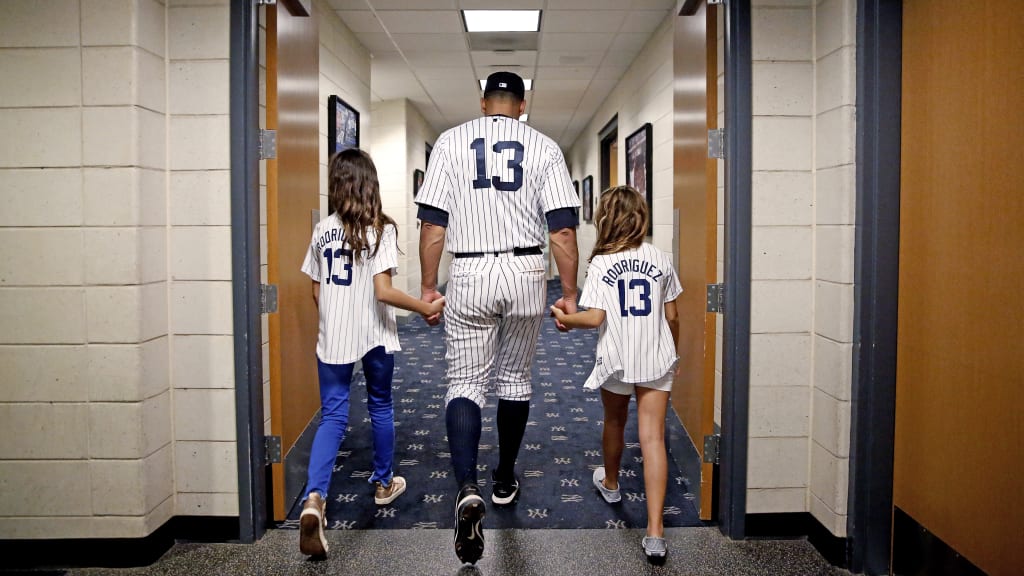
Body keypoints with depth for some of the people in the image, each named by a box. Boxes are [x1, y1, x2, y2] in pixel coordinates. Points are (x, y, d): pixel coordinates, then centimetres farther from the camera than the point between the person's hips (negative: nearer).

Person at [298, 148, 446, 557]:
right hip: (375, 336, -2)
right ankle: (383, 483, 34)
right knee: (380, 406, 17)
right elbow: (383, 292, -18)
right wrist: (427, 307, -9)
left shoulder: (322, 230, 3)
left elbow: (316, 293, 7)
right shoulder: (380, 230, -10)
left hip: (332, 338, 3)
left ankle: (314, 499, -17)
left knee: (332, 416, 3)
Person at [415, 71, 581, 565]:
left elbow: (433, 224, -2)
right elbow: (563, 229, -4)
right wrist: (569, 294, 2)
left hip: (469, 275, -1)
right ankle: (504, 480, 30)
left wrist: (428, 288, 4)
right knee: (515, 378, 17)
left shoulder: (451, 141, 2)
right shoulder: (543, 147, 3)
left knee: (465, 382, 3)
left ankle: (468, 489, -17)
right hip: (526, 273, 2)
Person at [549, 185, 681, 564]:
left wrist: (563, 317, 0)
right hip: (657, 361, 1)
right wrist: (673, 352, 19)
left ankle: (610, 483, 49)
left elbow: (594, 318, -17)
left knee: (614, 424, 23)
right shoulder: (660, 260, 0)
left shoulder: (600, 264, -9)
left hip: (616, 361, -1)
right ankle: (655, 531, -7)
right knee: (653, 438, -2)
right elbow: (671, 316, 5)